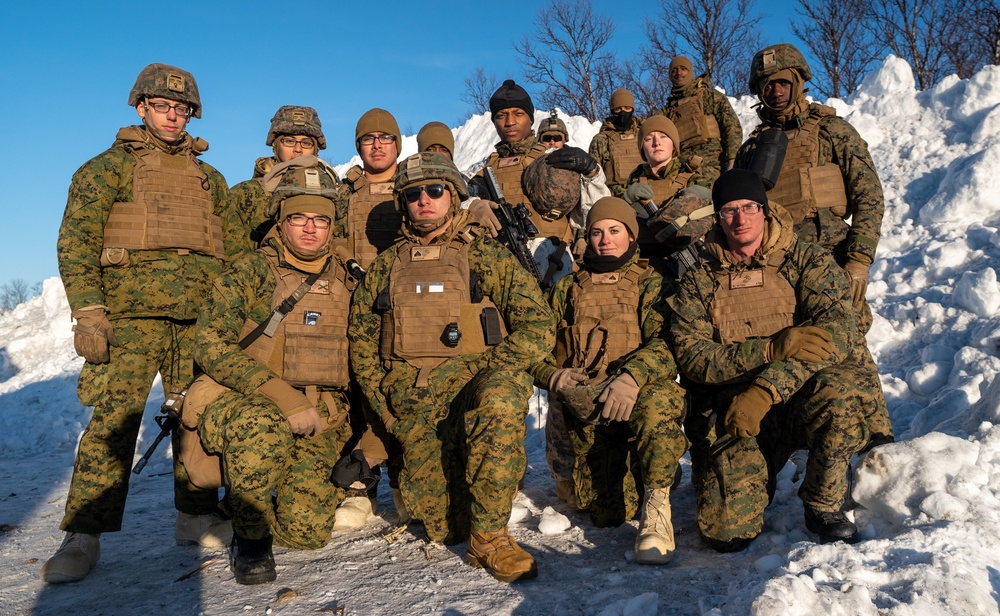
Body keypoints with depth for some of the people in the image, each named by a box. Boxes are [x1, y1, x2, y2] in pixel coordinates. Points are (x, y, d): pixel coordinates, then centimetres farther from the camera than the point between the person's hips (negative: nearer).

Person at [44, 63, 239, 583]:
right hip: (132, 311, -3)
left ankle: (197, 516, 17)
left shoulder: (209, 178, 20)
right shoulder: (109, 166, 8)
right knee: (115, 417, -10)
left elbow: (235, 248, 21)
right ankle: (82, 536, -1)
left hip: (201, 315, 4)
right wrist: (88, 311, -11)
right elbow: (76, 241, 0)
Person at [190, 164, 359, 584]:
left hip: (318, 421, 3)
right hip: (239, 404, -2)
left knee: (307, 531, -16)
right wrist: (283, 396, -24)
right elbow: (212, 345, -14)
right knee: (266, 429, -38)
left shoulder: (347, 284, 8)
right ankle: (249, 537, -10)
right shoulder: (250, 273, -2)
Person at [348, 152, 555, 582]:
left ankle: (488, 537, -24)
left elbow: (538, 325, 1)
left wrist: (488, 370, -13)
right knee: (444, 526, -5)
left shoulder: (489, 257, 10)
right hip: (414, 406, 2)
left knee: (500, 401, -39)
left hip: (478, 386, -2)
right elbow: (361, 340, 17)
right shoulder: (386, 267, 17)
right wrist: (385, 406, 5)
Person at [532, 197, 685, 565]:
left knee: (657, 403, -40)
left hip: (639, 395, -3)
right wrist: (554, 375, -7)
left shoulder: (651, 284, 11)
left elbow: (665, 342, -7)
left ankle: (656, 503, -25)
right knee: (606, 514, -5)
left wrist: (632, 376, -26)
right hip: (585, 407, 3)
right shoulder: (566, 290, 22)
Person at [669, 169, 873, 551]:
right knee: (728, 534, -13)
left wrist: (766, 388, -24)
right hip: (730, 413, 0)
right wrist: (771, 350, -22)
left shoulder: (806, 261, 3)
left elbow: (839, 328, -13)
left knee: (839, 388, -35)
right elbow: (692, 356, -7)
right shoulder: (699, 281, 5)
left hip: (798, 401, 0)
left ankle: (823, 505, -9)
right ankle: (761, 480, 23)